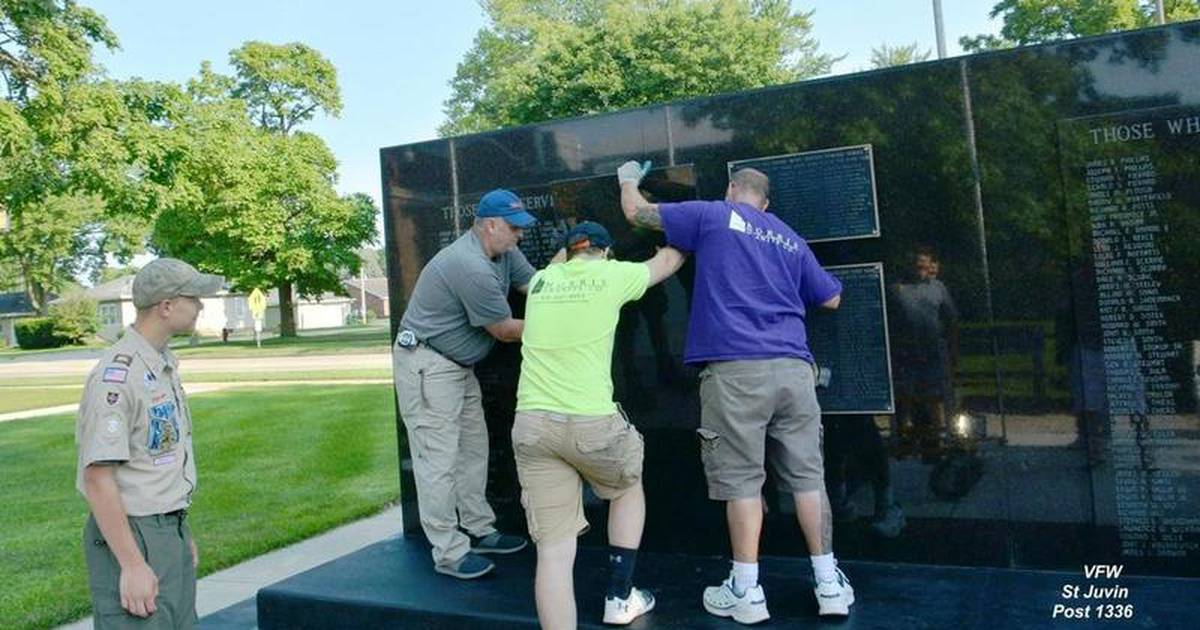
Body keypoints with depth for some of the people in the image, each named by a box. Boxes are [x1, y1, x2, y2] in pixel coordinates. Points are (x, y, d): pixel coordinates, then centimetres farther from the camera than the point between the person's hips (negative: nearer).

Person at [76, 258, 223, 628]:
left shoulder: (164, 364, 10)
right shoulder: (116, 375, -20)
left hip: (170, 531, 9)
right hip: (130, 538, -9)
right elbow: (97, 476, -22)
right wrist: (132, 565, -22)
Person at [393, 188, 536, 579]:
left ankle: (478, 531, 26)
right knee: (439, 458, -6)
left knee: (473, 447, 15)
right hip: (426, 365, -11)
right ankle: (449, 553, 1)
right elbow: (504, 331, -18)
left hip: (458, 365, 11)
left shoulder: (504, 252, 3)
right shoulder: (472, 268, -27)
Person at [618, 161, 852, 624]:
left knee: (741, 481, 1)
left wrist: (628, 178, 36)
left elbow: (637, 212, 15)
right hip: (794, 367, 4)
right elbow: (832, 299, 29)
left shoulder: (713, 215, 9)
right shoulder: (791, 239, 21)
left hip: (735, 368, -4)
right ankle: (829, 583, 16)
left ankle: (747, 592, 8)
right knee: (807, 476, 10)